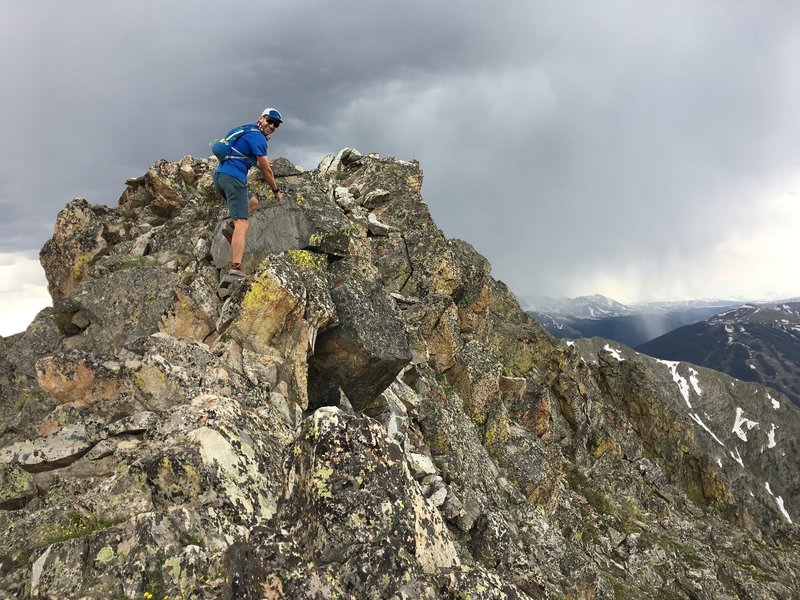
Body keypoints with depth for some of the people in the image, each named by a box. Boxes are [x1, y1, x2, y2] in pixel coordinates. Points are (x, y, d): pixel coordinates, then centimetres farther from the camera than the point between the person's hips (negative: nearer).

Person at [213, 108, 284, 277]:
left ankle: (230, 225, 6)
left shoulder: (247, 130, 21)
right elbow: (266, 169, -6)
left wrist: (259, 162, 39)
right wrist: (276, 190, 5)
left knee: (252, 202, 29)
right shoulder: (257, 136, -7)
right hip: (233, 177, -9)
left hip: (219, 175, 9)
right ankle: (236, 267, -23)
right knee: (242, 223, -13)